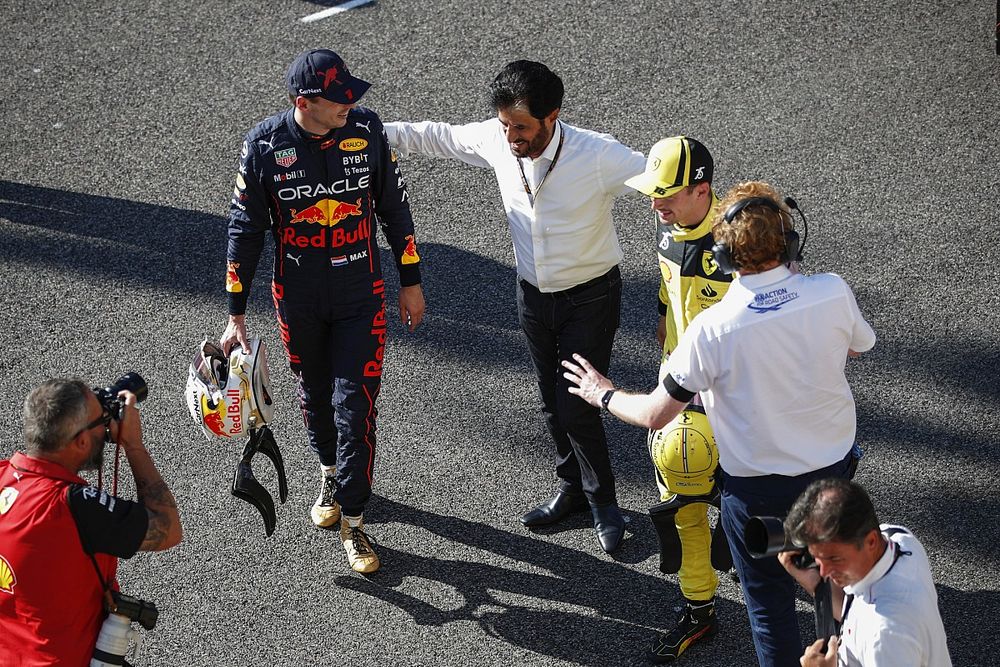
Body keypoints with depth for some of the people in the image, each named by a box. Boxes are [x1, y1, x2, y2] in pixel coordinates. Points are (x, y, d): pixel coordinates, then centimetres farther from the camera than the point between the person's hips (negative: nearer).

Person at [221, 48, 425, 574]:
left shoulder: (366, 128, -12)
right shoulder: (265, 144, -15)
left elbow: (394, 206, 1)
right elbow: (245, 229, -6)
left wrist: (410, 282, 7)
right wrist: (236, 314, -3)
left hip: (361, 295, 0)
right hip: (298, 299, 1)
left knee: (355, 403, -3)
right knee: (315, 392, 20)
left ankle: (352, 521, 9)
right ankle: (330, 474, 47)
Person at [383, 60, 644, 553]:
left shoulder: (598, 156, -28)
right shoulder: (495, 140, -14)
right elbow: (436, 136, 3)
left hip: (589, 298, -5)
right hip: (533, 294, 5)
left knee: (577, 408, -3)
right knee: (553, 404, 17)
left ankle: (603, 502, 20)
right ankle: (573, 489, 38)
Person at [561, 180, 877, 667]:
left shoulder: (712, 330, -30)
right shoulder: (833, 293, -20)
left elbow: (655, 415, -18)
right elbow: (857, 347, 5)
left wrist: (603, 394, 3)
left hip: (759, 486, -4)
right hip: (834, 462, 5)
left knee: (769, 602, 17)